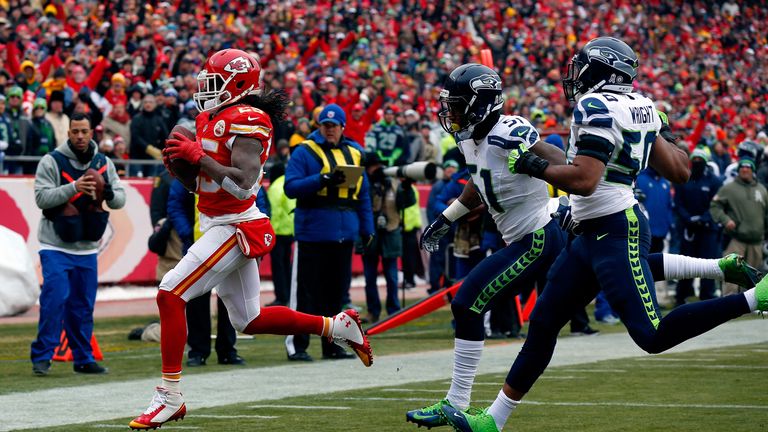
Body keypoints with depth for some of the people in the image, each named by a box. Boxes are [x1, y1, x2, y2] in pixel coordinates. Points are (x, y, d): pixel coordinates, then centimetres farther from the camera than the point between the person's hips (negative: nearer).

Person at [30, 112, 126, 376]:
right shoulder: (52, 161, -6)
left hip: (87, 248, 5)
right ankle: (42, 357, -7)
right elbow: (42, 197, -14)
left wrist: (108, 193, -17)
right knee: (55, 299, -13)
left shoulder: (104, 164, 8)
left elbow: (120, 200, 6)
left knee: (83, 305, 8)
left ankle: (83, 359, 16)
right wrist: (74, 187, -25)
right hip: (56, 246, -4)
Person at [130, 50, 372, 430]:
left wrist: (198, 156, -26)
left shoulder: (247, 121, -16)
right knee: (250, 320, 18)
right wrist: (178, 164, 0)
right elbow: (200, 185, 19)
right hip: (218, 226, 10)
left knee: (170, 294, -17)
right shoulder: (210, 120, 12)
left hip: (235, 228, -10)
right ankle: (337, 326, 30)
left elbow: (243, 184, -27)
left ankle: (170, 397, -13)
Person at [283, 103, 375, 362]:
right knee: (306, 292, -5)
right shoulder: (305, 152, 0)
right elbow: (291, 187, -9)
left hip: (344, 234, 5)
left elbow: (363, 194, 17)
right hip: (312, 233, -5)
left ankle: (331, 345, 17)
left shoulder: (354, 153, 15)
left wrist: (366, 228, 11)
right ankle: (296, 345, -2)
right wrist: (323, 179, -20)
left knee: (337, 292, 10)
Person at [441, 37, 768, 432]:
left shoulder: (596, 108, -14)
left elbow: (584, 180, -24)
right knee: (543, 323, 11)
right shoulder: (637, 109, 11)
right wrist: (659, 135, 30)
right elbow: (680, 171, 13)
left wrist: (532, 165, -11)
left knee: (652, 336, -14)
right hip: (593, 235, 10)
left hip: (617, 232, -10)